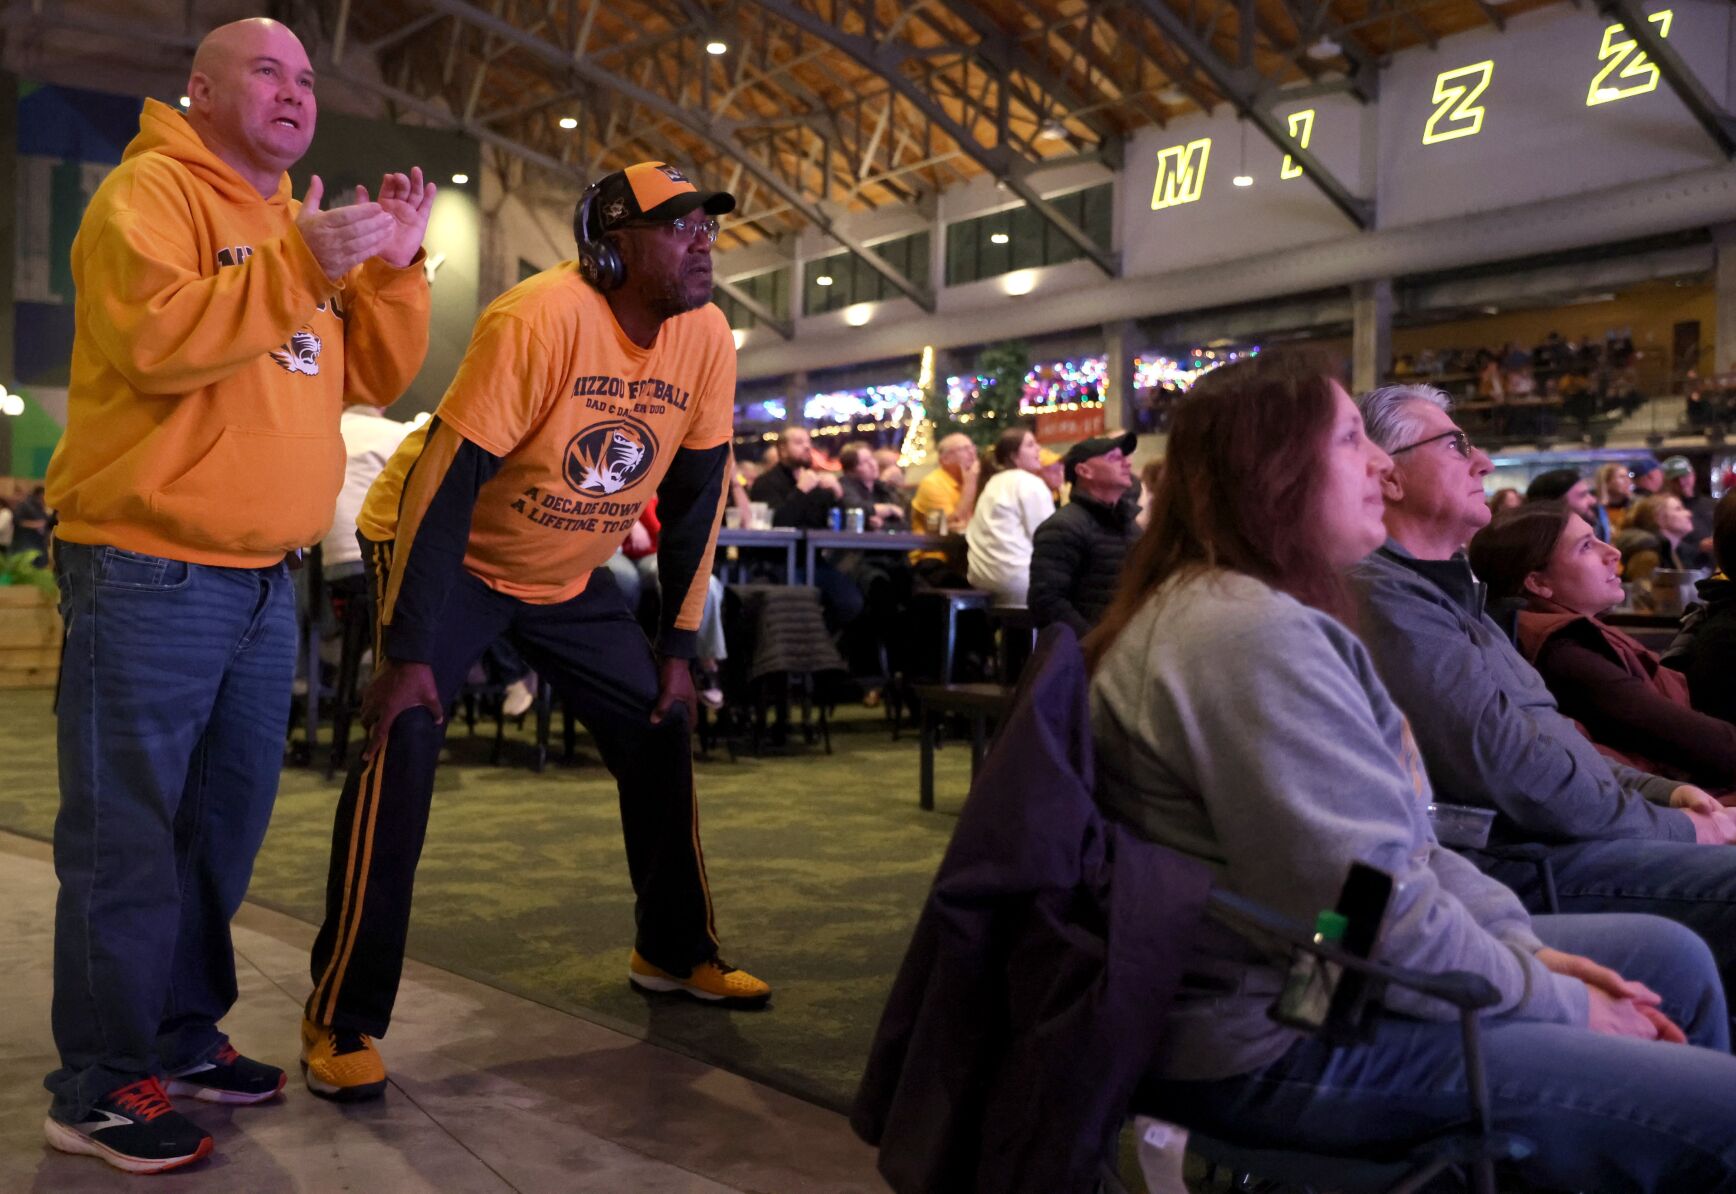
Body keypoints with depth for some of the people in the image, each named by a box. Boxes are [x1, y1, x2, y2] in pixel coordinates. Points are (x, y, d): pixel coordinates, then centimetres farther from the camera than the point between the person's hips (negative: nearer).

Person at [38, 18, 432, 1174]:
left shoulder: (303, 227, 19)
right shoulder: (151, 191, -6)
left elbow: (374, 376, 14)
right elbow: (156, 340, -22)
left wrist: (395, 266, 0)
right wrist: (300, 265, -25)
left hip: (263, 580, 8)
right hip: (149, 573, -8)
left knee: (225, 822, 14)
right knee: (128, 836, -4)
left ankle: (182, 1036, 27)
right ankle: (101, 1087, 5)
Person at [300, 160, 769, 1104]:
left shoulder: (706, 338, -11)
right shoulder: (541, 318, -29)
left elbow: (695, 496, -1)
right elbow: (444, 481, -29)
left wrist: (678, 644, -1)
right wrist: (408, 652, -31)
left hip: (570, 574, 7)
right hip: (445, 555, -6)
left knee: (660, 725, 5)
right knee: (404, 739, -20)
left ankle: (674, 951, 24)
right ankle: (341, 1020, -11)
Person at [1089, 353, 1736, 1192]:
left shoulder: (1260, 610, 12)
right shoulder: (1249, 635, -22)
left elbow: (1394, 841, 13)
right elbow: (1376, 917, -25)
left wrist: (1524, 946, 2)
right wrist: (1562, 1008, -11)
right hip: (1281, 1049, -11)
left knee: (1667, 956, 17)